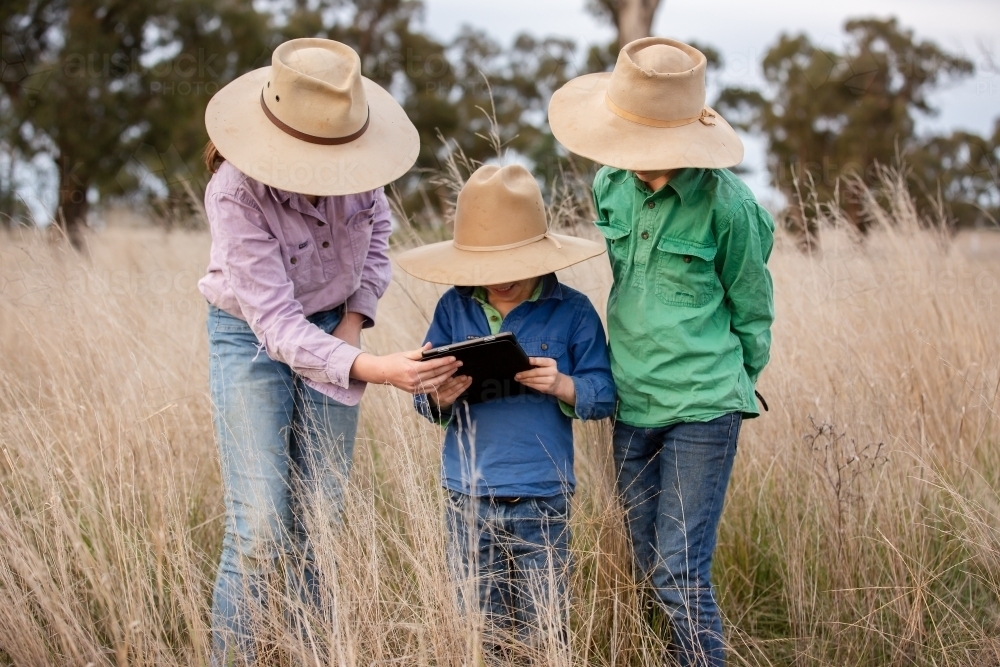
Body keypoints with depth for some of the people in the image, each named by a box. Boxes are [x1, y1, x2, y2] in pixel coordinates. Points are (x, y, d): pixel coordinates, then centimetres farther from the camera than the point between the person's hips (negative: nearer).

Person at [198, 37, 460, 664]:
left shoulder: (356, 165, -16)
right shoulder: (237, 194, -30)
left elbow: (377, 224, 7)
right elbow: (277, 323, -32)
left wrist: (355, 319, -5)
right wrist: (371, 369, -44)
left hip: (333, 329, 4)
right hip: (254, 338, -4)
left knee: (319, 524, 6)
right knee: (260, 532, -10)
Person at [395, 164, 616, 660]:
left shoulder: (572, 311, -3)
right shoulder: (453, 308, 3)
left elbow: (603, 396, -2)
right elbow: (425, 403, 4)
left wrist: (562, 386, -21)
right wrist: (441, 396, -19)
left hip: (542, 501, -2)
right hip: (468, 500, 2)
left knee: (543, 637, 7)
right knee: (480, 636, 11)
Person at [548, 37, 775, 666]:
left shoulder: (726, 205, -15)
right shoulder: (610, 185, 1)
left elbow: (753, 309, -1)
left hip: (702, 410, -6)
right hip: (632, 404, 6)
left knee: (681, 573, -7)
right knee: (649, 570, 13)